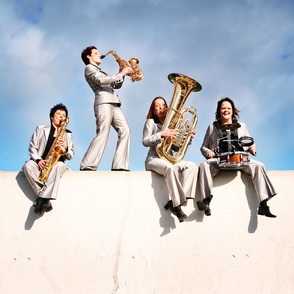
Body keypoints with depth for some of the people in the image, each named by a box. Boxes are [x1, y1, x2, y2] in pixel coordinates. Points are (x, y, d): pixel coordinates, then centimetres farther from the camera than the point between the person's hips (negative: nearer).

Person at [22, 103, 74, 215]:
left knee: (59, 165, -38)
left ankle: (42, 198, -44)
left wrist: (66, 148, -11)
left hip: (57, 163, 0)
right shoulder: (41, 129, 14)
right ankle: (45, 200, -39)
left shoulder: (68, 134, 17)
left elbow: (71, 156, 12)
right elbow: (32, 147, 6)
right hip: (40, 163, 0)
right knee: (27, 166, -34)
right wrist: (38, 160, -14)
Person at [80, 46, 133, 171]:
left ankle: (119, 165, -14)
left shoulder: (100, 72, 35)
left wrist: (122, 72, 18)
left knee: (125, 130, -8)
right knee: (103, 133, -19)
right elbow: (101, 80, -11)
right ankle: (87, 166, -22)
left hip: (114, 103, 9)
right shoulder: (89, 68, 8)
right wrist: (121, 73, -7)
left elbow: (116, 85, 31)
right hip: (104, 102, -8)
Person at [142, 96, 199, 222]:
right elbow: (145, 141, -7)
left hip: (170, 158, 6)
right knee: (170, 167, -38)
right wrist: (161, 134, -20)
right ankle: (177, 205, -36)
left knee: (192, 166, -21)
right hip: (154, 159, -5)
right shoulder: (151, 122, 8)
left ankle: (175, 201, -31)